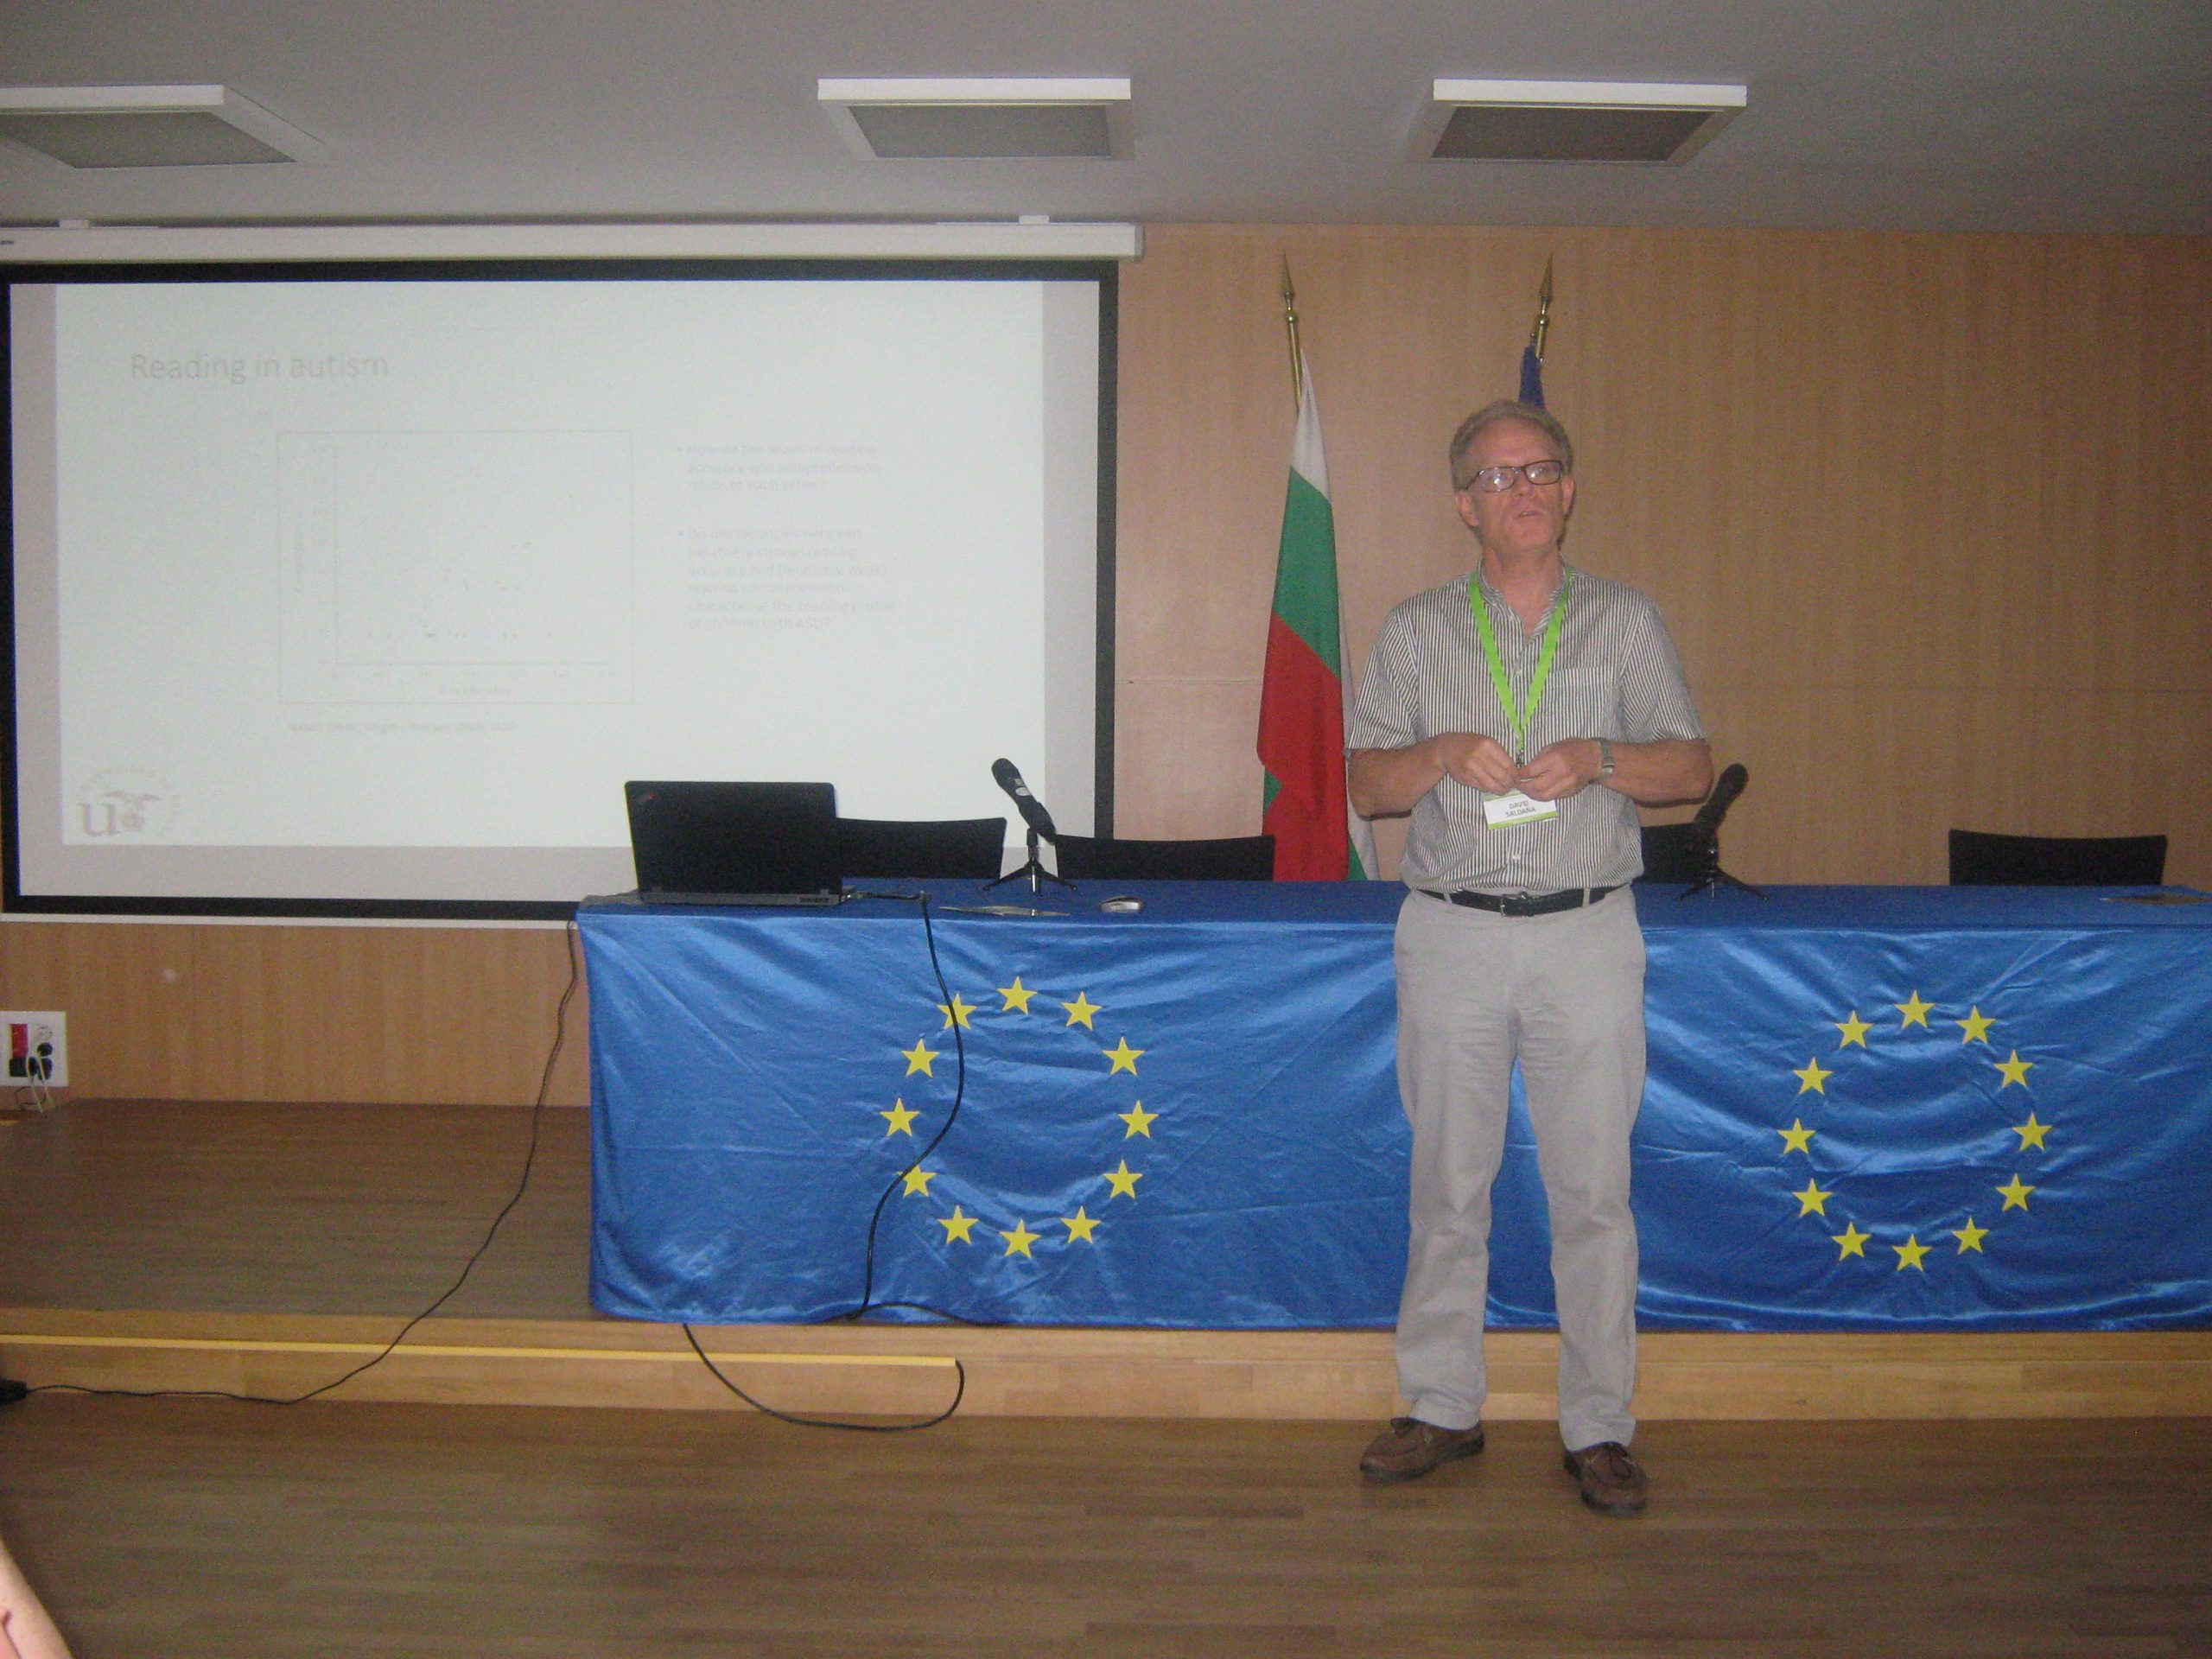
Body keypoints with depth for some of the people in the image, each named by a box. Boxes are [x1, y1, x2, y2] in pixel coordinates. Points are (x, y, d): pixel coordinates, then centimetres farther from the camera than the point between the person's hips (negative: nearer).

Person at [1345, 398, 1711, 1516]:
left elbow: (1694, 766, 6)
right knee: (1448, 1185, 6)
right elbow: (1365, 784, 6)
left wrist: (1600, 757, -13)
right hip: (1452, 933, 1)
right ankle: (1443, 1407, 18)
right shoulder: (1417, 630, 9)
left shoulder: (1627, 620, 9)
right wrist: (1444, 755, -14)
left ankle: (1599, 1428, 11)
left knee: (1593, 1190, 1)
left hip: (1587, 934, 0)